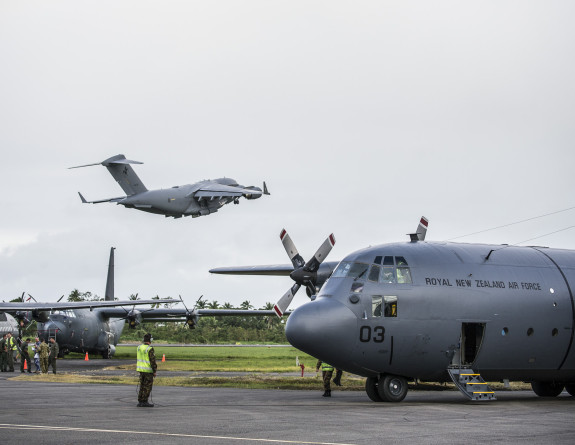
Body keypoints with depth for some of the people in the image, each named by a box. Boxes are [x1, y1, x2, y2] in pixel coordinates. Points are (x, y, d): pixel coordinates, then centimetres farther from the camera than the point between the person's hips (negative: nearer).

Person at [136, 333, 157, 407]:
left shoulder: (139, 347, 5)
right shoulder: (150, 349, -18)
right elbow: (152, 361, -17)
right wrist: (154, 371, -11)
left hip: (141, 369, 7)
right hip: (148, 370, -7)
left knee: (142, 386, 13)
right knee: (148, 387, 0)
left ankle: (140, 401, 13)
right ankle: (144, 401, -1)